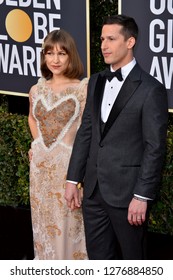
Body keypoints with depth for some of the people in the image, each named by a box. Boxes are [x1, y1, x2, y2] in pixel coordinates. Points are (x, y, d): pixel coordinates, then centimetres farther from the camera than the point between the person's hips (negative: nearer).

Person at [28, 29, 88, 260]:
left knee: (69, 220, 1)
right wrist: (39, 144, 14)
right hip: (40, 164, 5)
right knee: (43, 219, 14)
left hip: (69, 164, -5)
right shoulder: (37, 90, 6)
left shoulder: (83, 89, -9)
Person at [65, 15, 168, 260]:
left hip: (127, 192, -6)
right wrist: (73, 179, 10)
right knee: (99, 257, 14)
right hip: (94, 190, 6)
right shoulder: (96, 82, 10)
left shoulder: (150, 89, -12)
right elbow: (85, 132, 13)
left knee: (132, 259, 9)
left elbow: (155, 147, -13)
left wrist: (142, 196, -16)